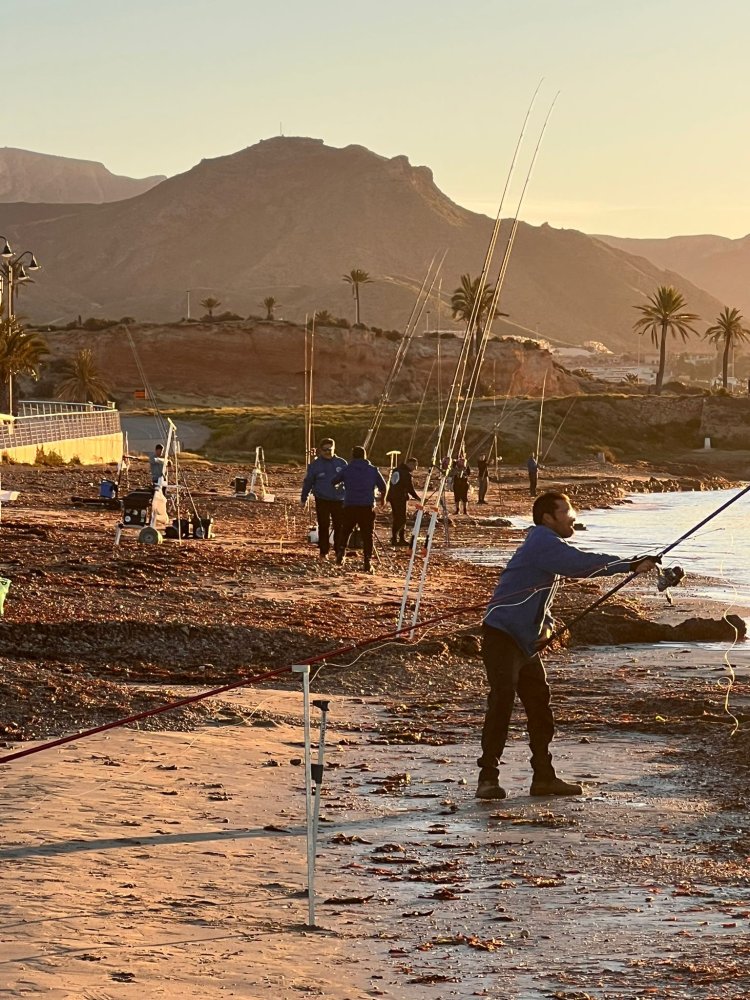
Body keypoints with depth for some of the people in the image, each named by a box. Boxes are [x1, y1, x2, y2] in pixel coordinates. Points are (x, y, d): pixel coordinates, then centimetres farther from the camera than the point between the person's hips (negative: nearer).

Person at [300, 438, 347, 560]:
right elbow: (308, 482, 6)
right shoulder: (315, 464, 1)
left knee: (340, 527, 1)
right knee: (323, 527, 2)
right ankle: (324, 552, 11)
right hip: (322, 500, -1)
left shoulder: (342, 463, 4)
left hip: (339, 500, 1)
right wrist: (303, 498, 9)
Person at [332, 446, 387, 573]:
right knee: (367, 535, 3)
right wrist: (382, 499, 27)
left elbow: (334, 482, 12)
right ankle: (368, 563, -2)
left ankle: (341, 551, -1)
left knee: (346, 531, 19)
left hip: (350, 506, 0)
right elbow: (383, 487, 6)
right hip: (367, 507, 0)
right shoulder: (373, 470, 5)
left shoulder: (347, 470, 4)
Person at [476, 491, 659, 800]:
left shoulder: (548, 546, 19)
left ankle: (544, 777, 18)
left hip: (526, 641, 11)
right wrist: (631, 565, -25)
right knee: (502, 702, -15)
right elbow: (582, 564, -27)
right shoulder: (542, 542, -14)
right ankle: (488, 777, -13)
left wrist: (546, 626, 6)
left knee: (539, 704, 11)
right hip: (502, 636, -11)